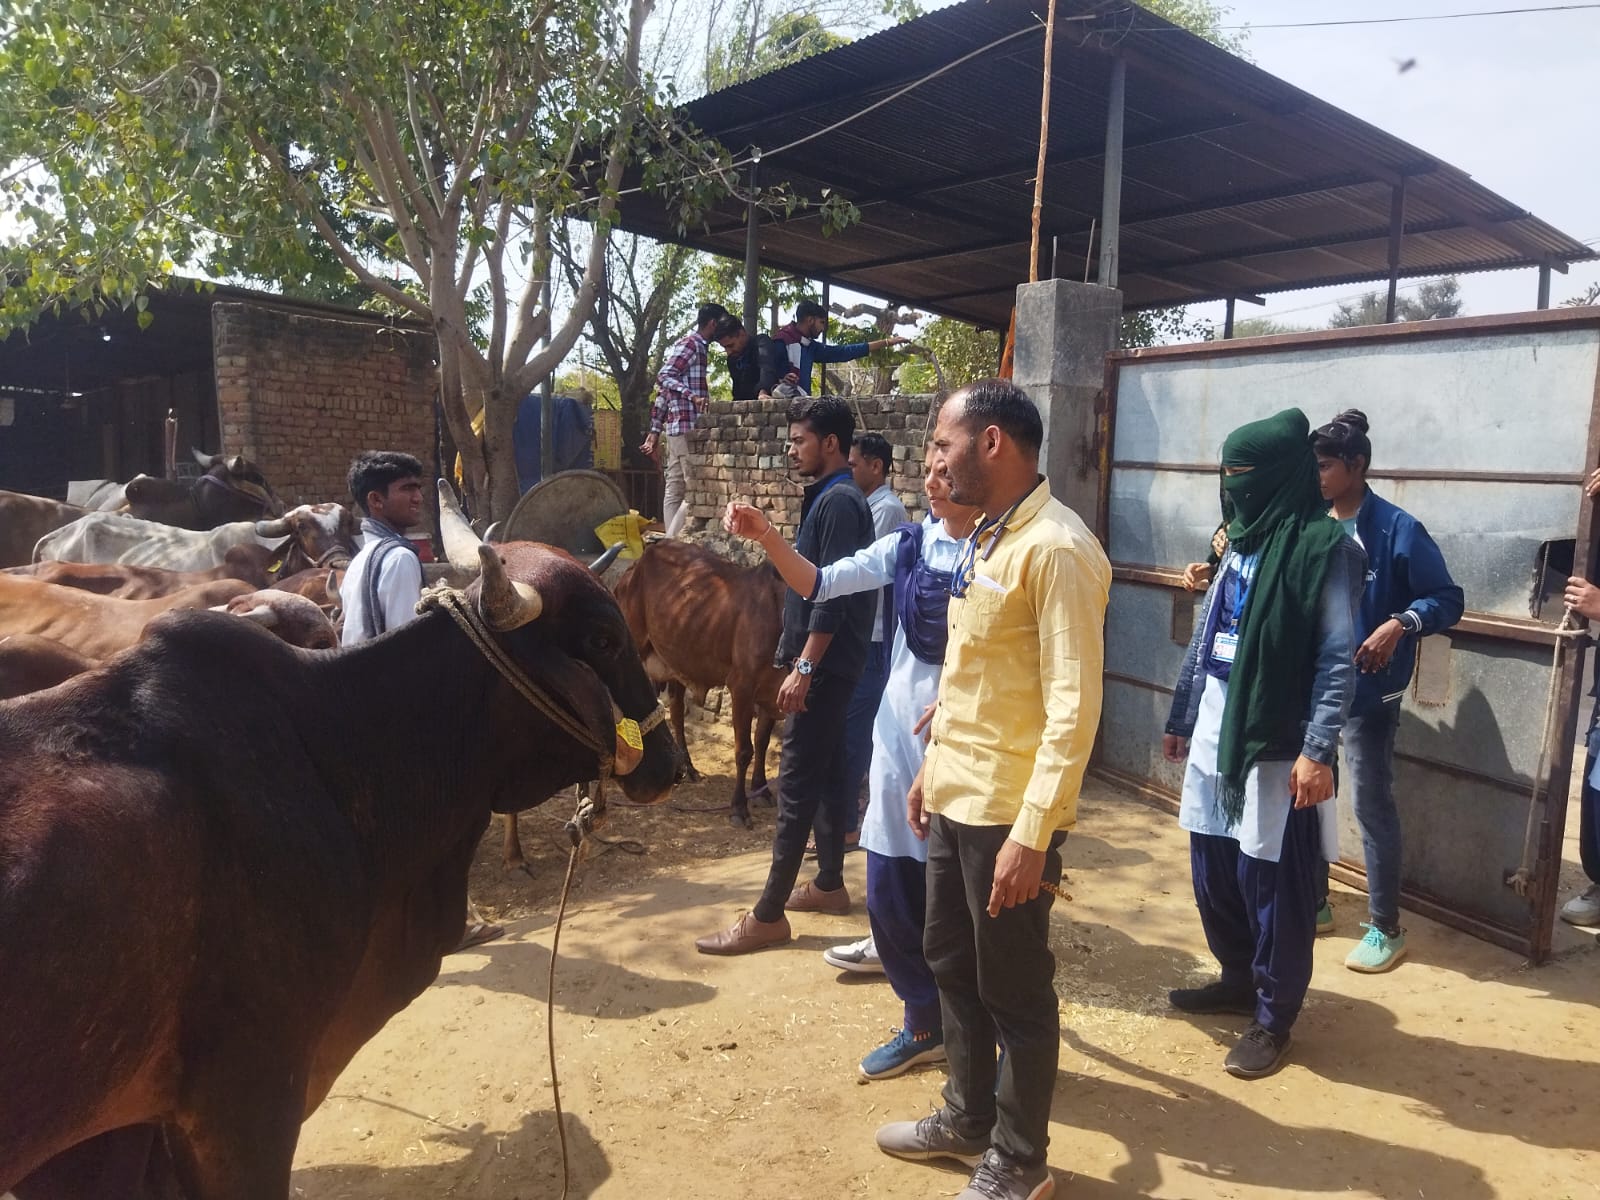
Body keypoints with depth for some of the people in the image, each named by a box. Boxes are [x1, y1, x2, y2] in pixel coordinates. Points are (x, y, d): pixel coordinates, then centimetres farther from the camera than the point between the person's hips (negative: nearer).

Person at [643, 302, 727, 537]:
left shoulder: (695, 345, 21)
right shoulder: (691, 344, -6)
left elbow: (664, 387, 20)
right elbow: (663, 376, -20)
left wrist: (655, 431, 18)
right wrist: (693, 396, -32)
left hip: (678, 427, 10)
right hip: (687, 427, -10)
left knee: (675, 491, 7)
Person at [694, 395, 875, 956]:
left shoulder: (840, 502, -15)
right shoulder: (827, 499, 16)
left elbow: (834, 594, -23)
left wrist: (804, 667, -24)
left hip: (824, 667, -10)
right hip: (825, 664, 10)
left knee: (797, 784, -8)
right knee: (826, 775, 16)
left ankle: (768, 916, -3)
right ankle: (829, 884, 27)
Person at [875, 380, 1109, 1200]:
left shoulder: (1055, 549, -19)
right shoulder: (984, 539, 10)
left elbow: (1073, 708, -22)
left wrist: (1032, 833, -23)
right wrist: (931, 766, 19)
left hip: (1009, 812, -9)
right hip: (955, 798, 9)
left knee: (1015, 990, 8)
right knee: (951, 963, 21)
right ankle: (967, 1119, 41)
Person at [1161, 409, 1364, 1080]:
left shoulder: (1324, 548, -10)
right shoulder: (1237, 540, 12)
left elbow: (1338, 659, -13)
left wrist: (1318, 750, -19)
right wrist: (1180, 717, 18)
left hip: (1276, 745, -7)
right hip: (1214, 735, 7)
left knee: (1272, 883, 2)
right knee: (1212, 870, 15)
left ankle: (1274, 1017, 18)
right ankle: (1238, 979, 35)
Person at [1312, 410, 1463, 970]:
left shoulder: (1396, 529, -12)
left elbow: (1449, 599, -9)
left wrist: (1401, 624, -27)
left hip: (1367, 691, -6)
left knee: (1371, 806, 3)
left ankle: (1386, 927, 18)